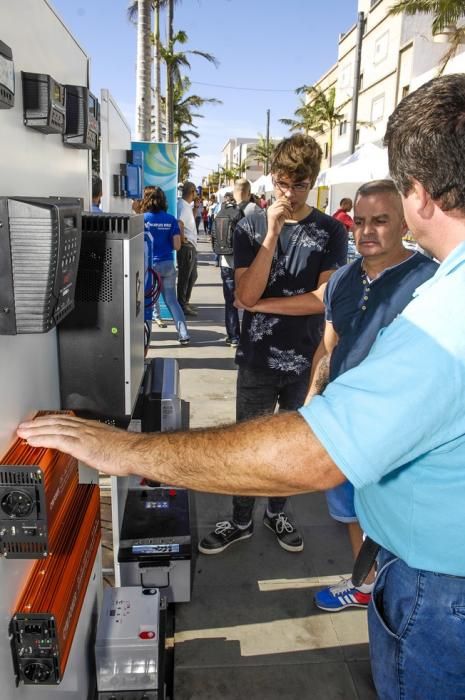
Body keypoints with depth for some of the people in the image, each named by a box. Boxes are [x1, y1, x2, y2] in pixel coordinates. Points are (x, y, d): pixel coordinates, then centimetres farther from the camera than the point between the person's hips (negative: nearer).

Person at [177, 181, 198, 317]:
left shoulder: (187, 205, 14)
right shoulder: (183, 206, -17)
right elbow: (180, 223, -32)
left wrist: (195, 207, 19)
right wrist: (182, 239, -23)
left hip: (191, 246, 10)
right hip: (186, 246, -10)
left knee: (192, 276, 18)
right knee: (184, 276, -3)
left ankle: (185, 302, 27)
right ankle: (182, 306, 5)